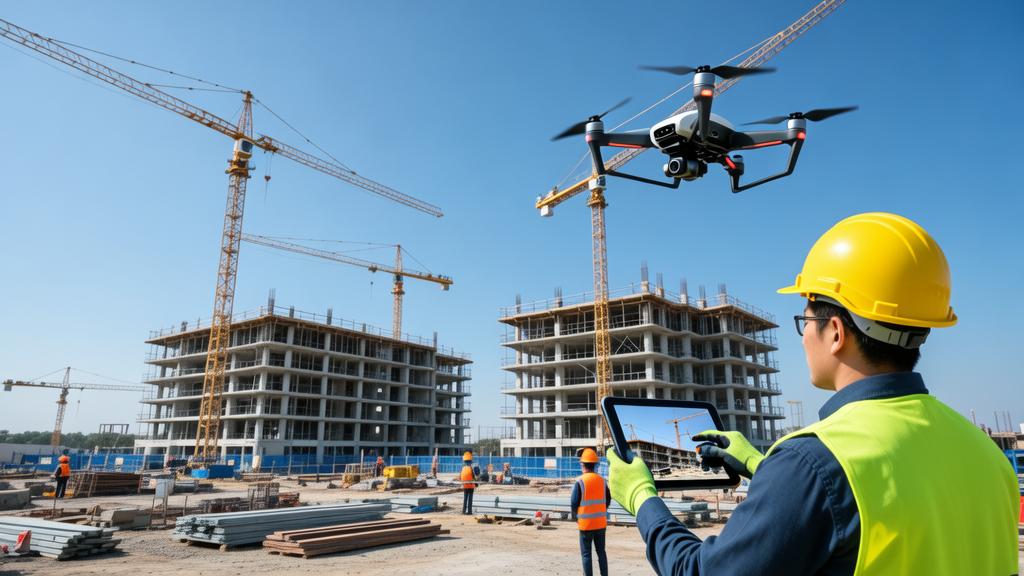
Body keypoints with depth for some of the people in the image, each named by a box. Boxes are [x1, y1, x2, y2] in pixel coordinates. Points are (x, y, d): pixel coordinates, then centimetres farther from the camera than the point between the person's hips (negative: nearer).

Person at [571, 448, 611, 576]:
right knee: (601, 552, 15)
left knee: (586, 554, 6)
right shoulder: (601, 480, 1)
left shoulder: (580, 481, -13)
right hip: (601, 523, 4)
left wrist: (575, 518, 4)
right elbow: (608, 500, 8)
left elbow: (574, 503, -13)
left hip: (586, 523, -4)